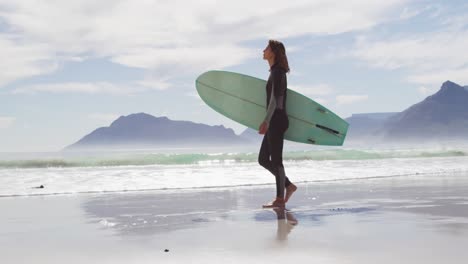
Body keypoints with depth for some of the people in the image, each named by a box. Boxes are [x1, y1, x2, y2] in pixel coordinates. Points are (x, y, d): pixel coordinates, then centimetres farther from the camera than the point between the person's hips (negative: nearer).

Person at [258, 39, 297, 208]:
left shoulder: (277, 72, -12)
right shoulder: (275, 71, 17)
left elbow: (275, 98, -20)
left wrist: (266, 121, -25)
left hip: (277, 120, -10)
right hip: (275, 121, 10)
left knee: (276, 160, -4)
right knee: (263, 159, 12)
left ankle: (280, 199, 3)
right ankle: (288, 185, 19)